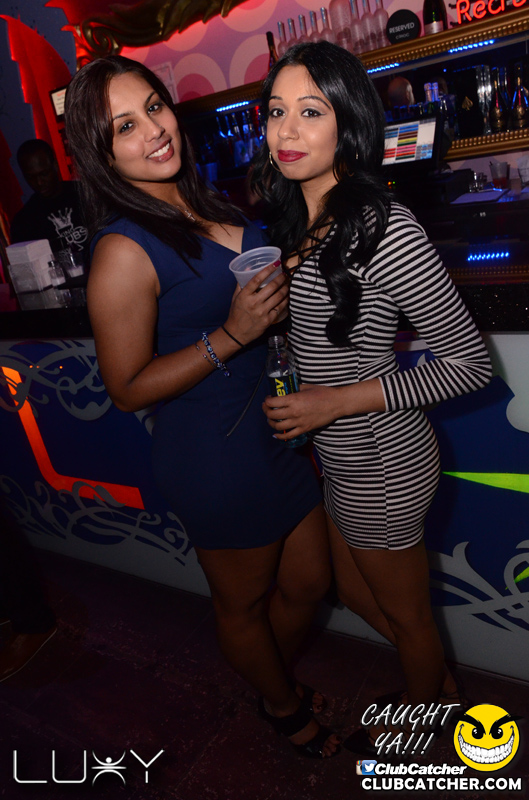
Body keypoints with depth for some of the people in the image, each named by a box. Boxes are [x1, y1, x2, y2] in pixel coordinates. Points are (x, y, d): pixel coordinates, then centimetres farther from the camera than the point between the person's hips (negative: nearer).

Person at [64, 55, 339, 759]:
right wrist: (231, 335, -24)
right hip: (218, 454, -8)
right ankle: (282, 707, 51)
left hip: (277, 429, 8)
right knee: (244, 603, 19)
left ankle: (277, 681, 54)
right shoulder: (125, 250, -19)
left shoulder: (205, 205, 5)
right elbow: (129, 389, -16)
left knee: (308, 584, 23)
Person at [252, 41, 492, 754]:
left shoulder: (385, 230, -23)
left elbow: (471, 361, -19)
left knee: (405, 612, 19)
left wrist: (340, 401, -23)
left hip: (383, 464, -9)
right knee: (356, 594, 28)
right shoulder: (295, 223, 3)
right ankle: (443, 682, 56)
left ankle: (418, 715, 52)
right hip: (338, 459, 9)